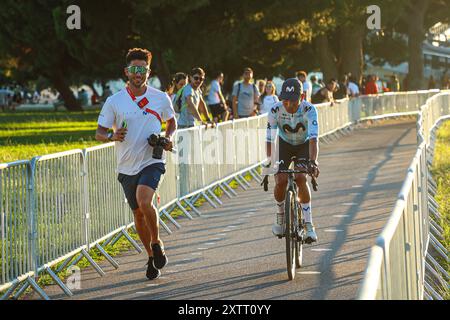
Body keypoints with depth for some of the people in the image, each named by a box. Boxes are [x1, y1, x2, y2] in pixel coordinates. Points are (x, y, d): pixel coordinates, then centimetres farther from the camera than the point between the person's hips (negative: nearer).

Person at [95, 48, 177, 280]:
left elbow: (171, 121, 18)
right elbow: (99, 133, 1)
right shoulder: (114, 101, -2)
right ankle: (151, 256, 31)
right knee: (138, 213, 11)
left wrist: (168, 138, -2)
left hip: (152, 161, -2)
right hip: (127, 167, 2)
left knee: (144, 201, -27)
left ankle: (157, 243, -4)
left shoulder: (161, 98, 0)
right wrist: (113, 136, -21)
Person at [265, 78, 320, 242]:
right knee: (280, 180, -17)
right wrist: (268, 160, -44)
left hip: (304, 145, -2)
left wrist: (313, 162, -54)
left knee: (300, 178, -25)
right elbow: (270, 137, -30)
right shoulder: (275, 110, -28)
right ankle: (280, 216, 13)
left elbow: (313, 137, -42)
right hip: (284, 144, 2)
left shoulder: (309, 110, -33)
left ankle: (308, 224, -18)